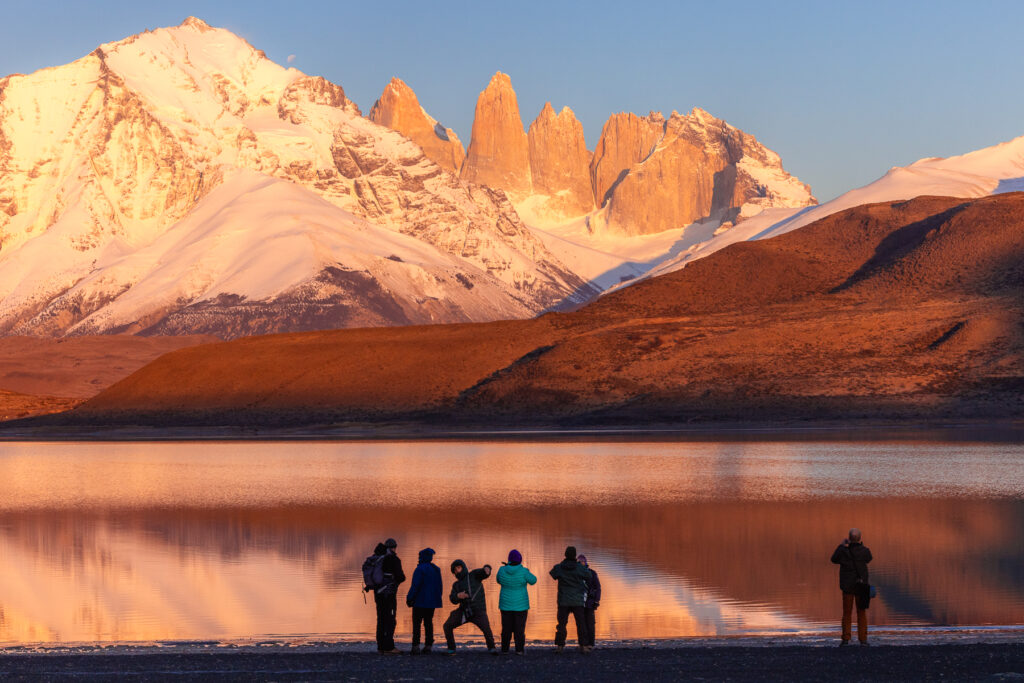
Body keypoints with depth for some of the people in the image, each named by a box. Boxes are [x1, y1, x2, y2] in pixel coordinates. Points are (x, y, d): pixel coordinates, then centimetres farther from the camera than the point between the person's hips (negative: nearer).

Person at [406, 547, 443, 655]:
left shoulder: (420, 569, -14)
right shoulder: (436, 569, 10)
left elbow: (415, 586, -17)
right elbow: (439, 586, 16)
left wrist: (409, 598, -9)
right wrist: (437, 599, 22)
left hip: (420, 601, -7)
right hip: (432, 602, 7)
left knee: (417, 623, -2)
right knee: (428, 623, 10)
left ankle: (416, 646, -8)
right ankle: (428, 646, 7)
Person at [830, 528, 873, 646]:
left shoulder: (843, 551, -12)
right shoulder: (864, 550, -8)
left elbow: (834, 560, 8)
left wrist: (841, 545, 15)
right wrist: (861, 545, 22)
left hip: (848, 586, -1)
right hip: (861, 586, 1)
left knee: (847, 613, 7)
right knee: (862, 613, 8)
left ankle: (846, 639, 3)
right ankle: (863, 639, 4)